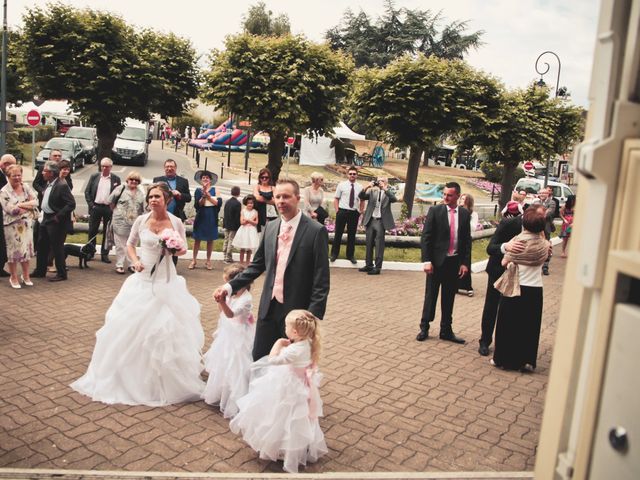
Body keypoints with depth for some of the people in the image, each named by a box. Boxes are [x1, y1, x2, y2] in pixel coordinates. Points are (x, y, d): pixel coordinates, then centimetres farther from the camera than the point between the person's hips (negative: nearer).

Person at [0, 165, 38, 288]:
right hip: (12, 225, -4)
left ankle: (26, 276, 24)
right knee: (13, 250, 3)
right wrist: (28, 204, -12)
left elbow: (35, 202, -3)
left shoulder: (26, 187, 5)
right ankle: (13, 278, 17)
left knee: (26, 249, 10)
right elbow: (10, 209, -18)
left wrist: (21, 205, -16)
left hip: (26, 223, 4)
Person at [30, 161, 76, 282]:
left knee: (57, 247, 0)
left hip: (56, 222, -9)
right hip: (46, 219, 9)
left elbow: (71, 204, -23)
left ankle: (61, 274, 13)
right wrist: (44, 215, 12)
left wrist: (58, 216, -22)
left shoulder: (62, 186, -20)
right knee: (42, 246, 17)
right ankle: (40, 271, 31)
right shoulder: (48, 184, 8)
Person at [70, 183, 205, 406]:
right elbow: (130, 244, 11)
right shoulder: (141, 220, -4)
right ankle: (132, 377, 26)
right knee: (132, 326, 6)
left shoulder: (176, 222, -6)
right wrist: (135, 261, -6)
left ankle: (167, 382, 21)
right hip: (143, 280, 1)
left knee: (168, 328, 2)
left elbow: (184, 249, 6)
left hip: (166, 281, -1)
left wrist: (178, 250, -16)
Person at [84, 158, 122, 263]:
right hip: (95, 207, 1)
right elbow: (87, 191, 5)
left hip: (109, 208, -1)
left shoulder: (116, 179, 1)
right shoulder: (94, 176, 4)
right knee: (92, 231, 7)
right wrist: (91, 204, -3)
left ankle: (104, 254, 13)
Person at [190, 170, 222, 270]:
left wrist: (208, 196, -12)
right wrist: (204, 196, -19)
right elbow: (197, 205, -6)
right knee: (197, 239, 3)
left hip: (212, 218, 0)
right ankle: (194, 260, 10)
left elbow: (218, 203, -9)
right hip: (201, 217, 0)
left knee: (210, 239, 6)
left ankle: (208, 261, 14)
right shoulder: (198, 190, 2)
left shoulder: (215, 190, 3)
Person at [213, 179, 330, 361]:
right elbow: (257, 265, 13)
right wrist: (230, 286, 2)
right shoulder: (270, 227, 6)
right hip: (269, 308, 5)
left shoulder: (316, 231, -11)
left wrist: (313, 318, -16)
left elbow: (321, 282, -12)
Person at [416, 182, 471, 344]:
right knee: (431, 295, 7)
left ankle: (446, 331, 21)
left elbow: (467, 240, 7)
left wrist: (465, 262, 1)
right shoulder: (435, 211, -5)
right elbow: (426, 237, -7)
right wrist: (427, 260, -13)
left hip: (455, 262, 3)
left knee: (449, 298, 11)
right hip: (437, 261, -3)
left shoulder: (465, 214, 4)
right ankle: (424, 328, 19)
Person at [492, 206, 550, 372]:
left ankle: (504, 359, 16)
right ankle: (527, 361, 16)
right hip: (535, 290, 3)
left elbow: (504, 262, -6)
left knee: (508, 324, 9)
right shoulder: (544, 244, -3)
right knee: (530, 326, 11)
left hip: (516, 289, -3)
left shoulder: (518, 241, -12)